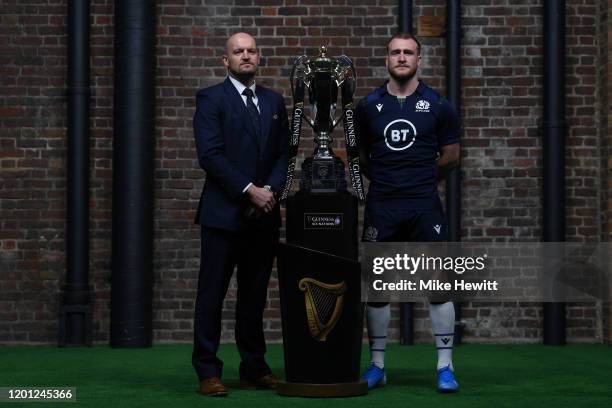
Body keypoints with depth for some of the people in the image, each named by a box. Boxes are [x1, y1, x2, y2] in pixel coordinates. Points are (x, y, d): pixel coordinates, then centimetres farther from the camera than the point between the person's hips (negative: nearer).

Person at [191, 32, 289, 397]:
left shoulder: (274, 101, 15)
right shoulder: (211, 99, -2)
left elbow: (283, 153, 12)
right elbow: (210, 154, -11)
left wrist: (271, 188, -6)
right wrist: (249, 190, -15)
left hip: (264, 215, 5)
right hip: (224, 213, -5)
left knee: (255, 295, 9)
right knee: (212, 294, -3)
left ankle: (254, 369, 16)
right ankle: (208, 372, 1)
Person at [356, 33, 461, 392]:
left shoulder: (438, 106, 2)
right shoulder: (369, 106, 5)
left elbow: (451, 155, 9)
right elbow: (359, 156, 14)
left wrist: (419, 177, 11)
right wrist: (385, 177, 7)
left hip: (425, 207, -1)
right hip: (381, 208, 2)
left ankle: (446, 366, 5)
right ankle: (377, 366, 16)